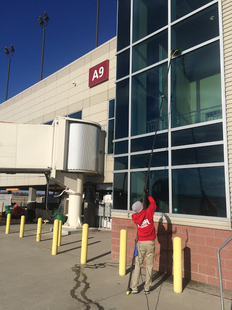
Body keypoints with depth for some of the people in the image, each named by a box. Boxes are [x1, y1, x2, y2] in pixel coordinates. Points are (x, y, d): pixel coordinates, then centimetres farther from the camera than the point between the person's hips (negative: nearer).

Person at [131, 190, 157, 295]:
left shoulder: (134, 217, -3)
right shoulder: (148, 213, -10)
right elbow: (153, 203, 6)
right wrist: (148, 195, 18)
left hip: (140, 243, 2)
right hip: (150, 243, -2)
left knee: (138, 265, 9)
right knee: (149, 265, 7)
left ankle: (134, 288, 13)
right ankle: (147, 289, 14)